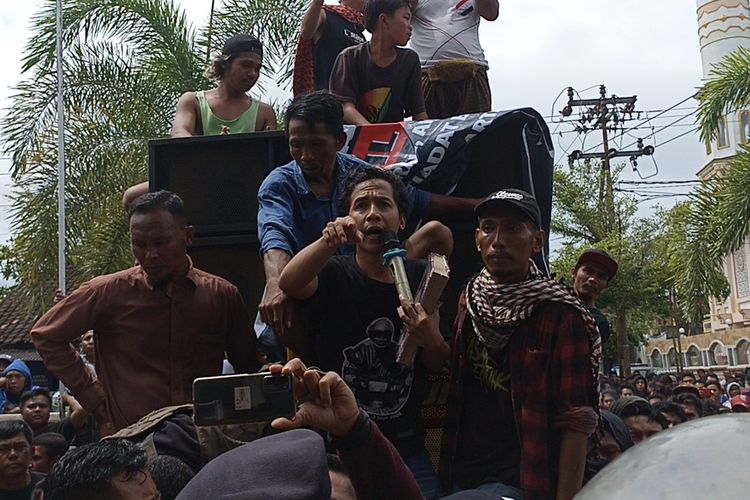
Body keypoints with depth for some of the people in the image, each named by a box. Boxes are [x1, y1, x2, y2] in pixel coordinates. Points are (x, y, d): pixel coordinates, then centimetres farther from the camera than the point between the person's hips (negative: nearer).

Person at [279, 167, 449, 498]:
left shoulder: (420, 278, 5)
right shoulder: (332, 275, -4)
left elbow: (439, 365, 8)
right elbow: (289, 283, -27)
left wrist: (432, 342, -15)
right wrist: (329, 242, -46)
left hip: (405, 447, 3)